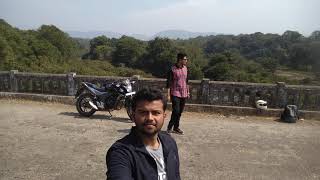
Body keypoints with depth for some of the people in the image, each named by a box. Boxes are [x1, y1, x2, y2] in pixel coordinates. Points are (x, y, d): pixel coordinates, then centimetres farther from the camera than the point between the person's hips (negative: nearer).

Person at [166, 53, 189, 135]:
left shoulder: (185, 68, 8)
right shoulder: (172, 69, -10)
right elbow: (168, 83, -9)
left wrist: (188, 91, 16)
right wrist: (168, 95, -12)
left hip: (184, 94, 6)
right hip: (175, 94, -6)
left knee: (180, 112, 10)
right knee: (176, 111, -10)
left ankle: (176, 128, 23)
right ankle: (169, 127, 8)